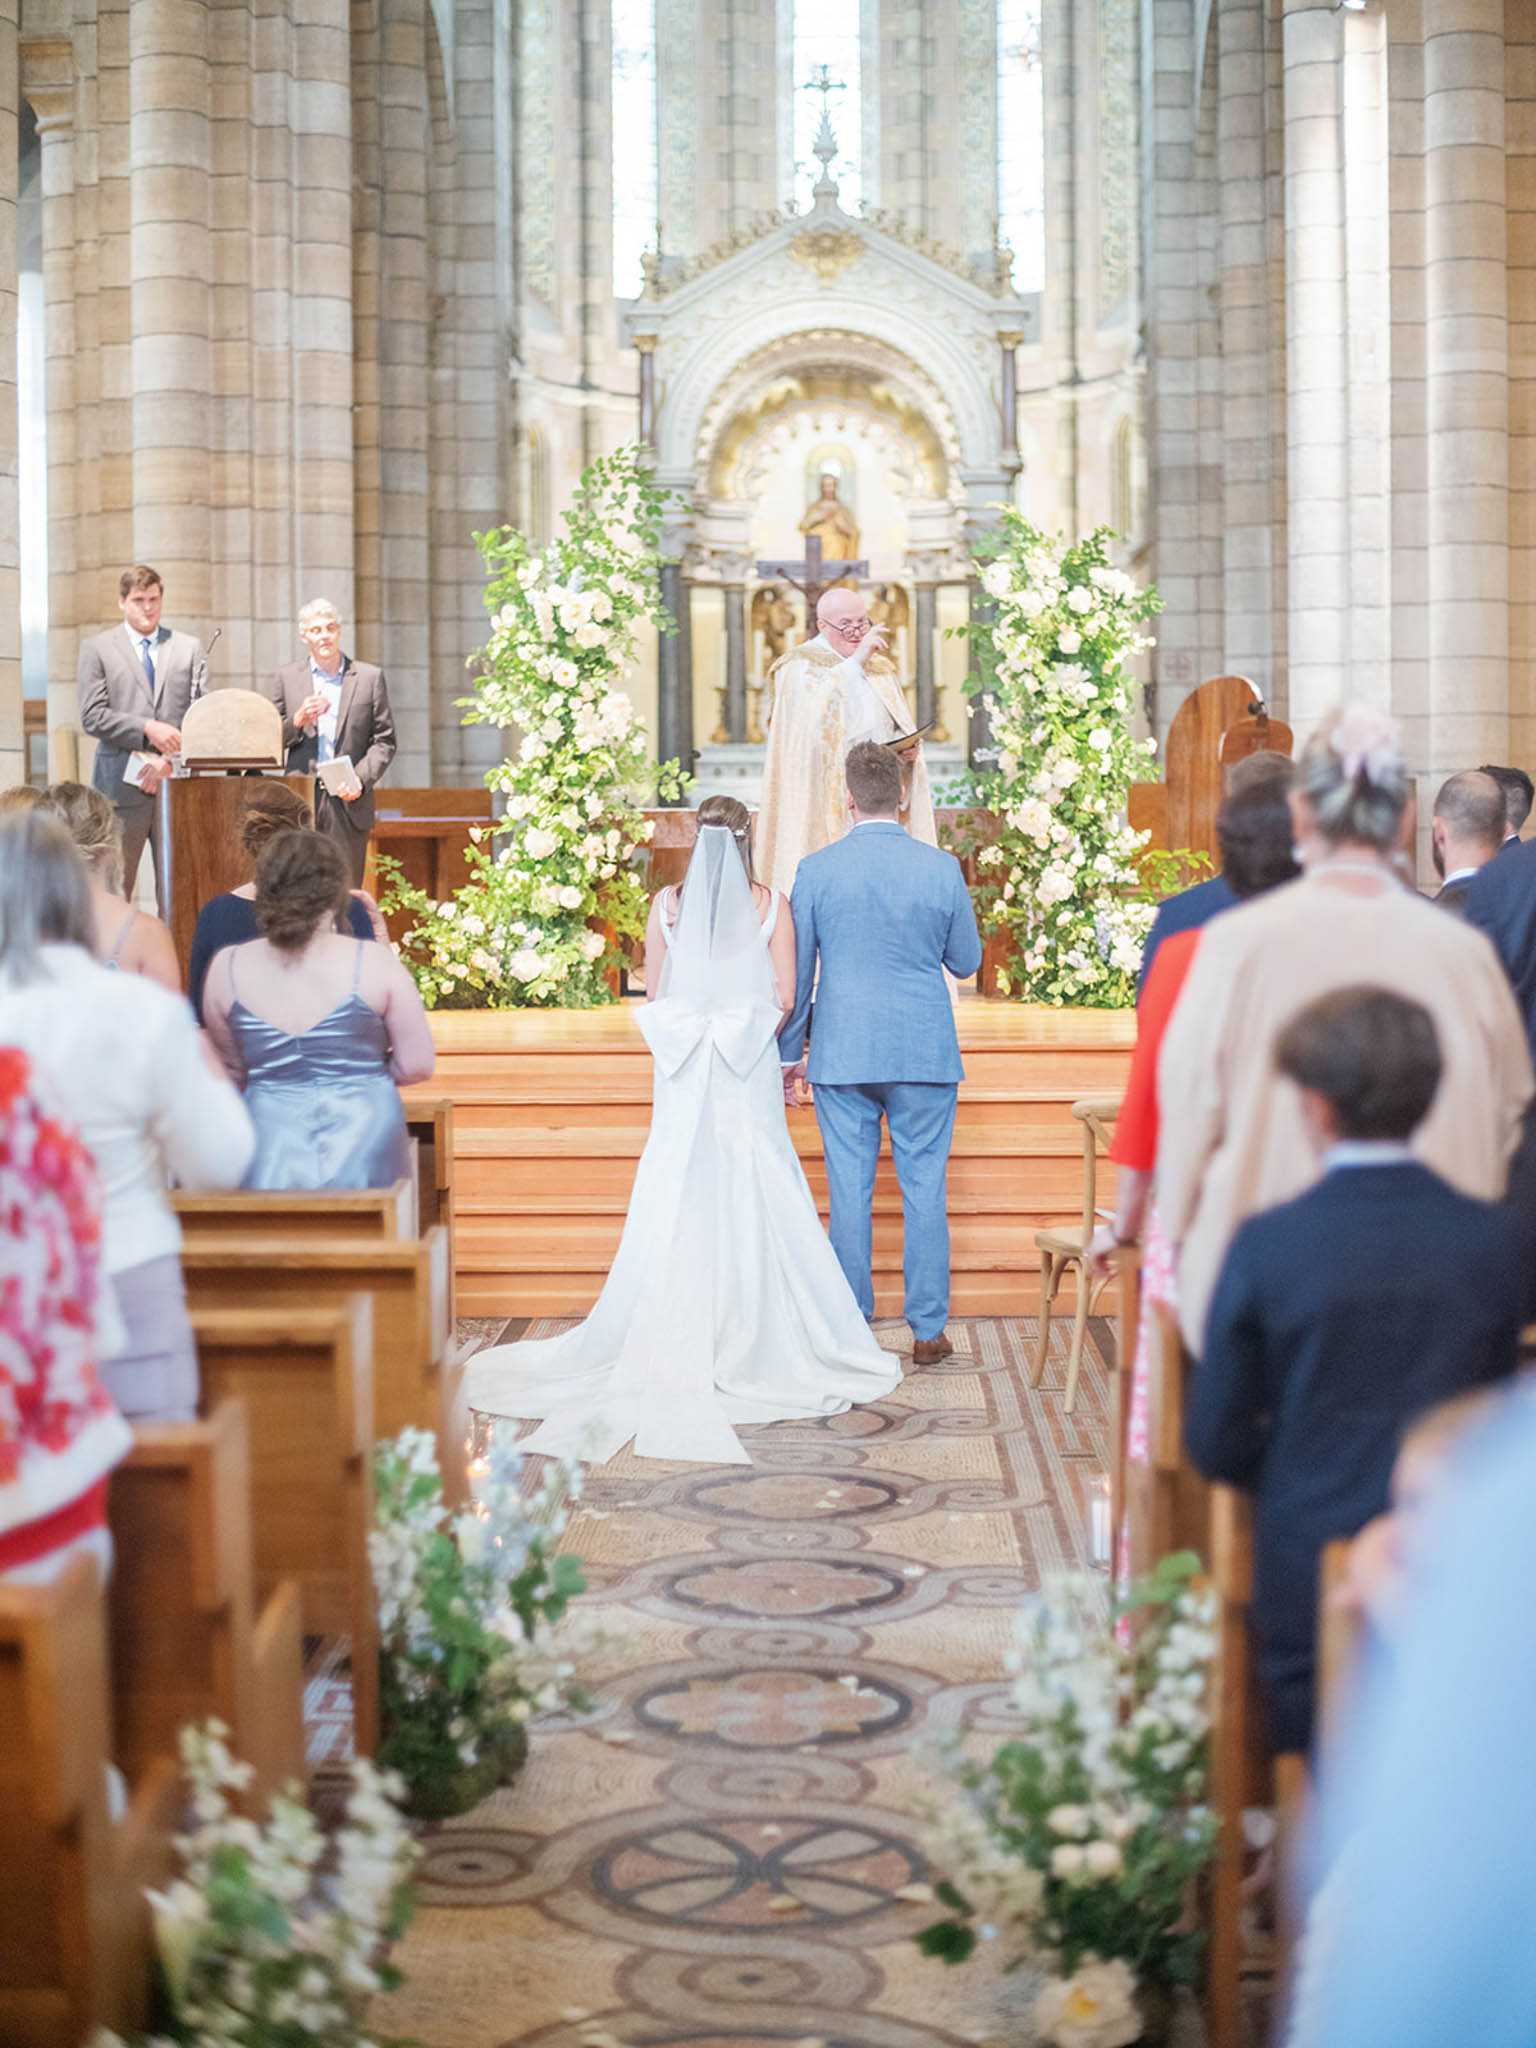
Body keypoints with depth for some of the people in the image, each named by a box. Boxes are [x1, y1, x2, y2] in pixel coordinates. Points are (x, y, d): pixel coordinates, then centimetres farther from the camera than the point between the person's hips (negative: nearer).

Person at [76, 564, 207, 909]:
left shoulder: (190, 648, 13)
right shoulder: (97, 649, 7)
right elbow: (92, 717, -2)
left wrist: (169, 759, -8)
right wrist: (147, 729, -13)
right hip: (122, 785, -2)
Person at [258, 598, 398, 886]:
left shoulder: (369, 677, 9)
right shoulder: (284, 679, 10)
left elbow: (384, 740, 7)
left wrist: (361, 779, -9)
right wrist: (297, 721, -11)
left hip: (349, 801, 0)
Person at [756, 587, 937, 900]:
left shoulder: (879, 668, 16)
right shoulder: (800, 666, -2)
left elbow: (900, 731, 20)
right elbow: (810, 704, -24)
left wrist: (911, 748, -4)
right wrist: (855, 660, -22)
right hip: (826, 805, -5)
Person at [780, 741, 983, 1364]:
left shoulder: (815, 870, -4)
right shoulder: (941, 868, -4)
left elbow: (795, 974, 1)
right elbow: (966, 961, 6)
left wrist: (790, 1053, 11)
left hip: (841, 1054, 0)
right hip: (925, 1054, 0)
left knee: (849, 1192, 6)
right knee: (925, 1189, 6)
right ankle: (928, 1329, 9)